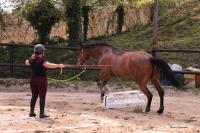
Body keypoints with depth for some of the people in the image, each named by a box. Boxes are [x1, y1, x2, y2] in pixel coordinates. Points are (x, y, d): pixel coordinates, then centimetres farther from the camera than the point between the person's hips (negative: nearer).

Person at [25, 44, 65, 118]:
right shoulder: (42, 59, -15)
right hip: (41, 79, -7)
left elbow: (26, 62, 29)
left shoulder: (31, 59, 7)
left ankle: (31, 112, 20)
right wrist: (58, 65, -36)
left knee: (34, 96, 16)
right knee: (42, 97, -1)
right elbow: (48, 65, -33)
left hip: (33, 79, 7)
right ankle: (42, 113, 0)